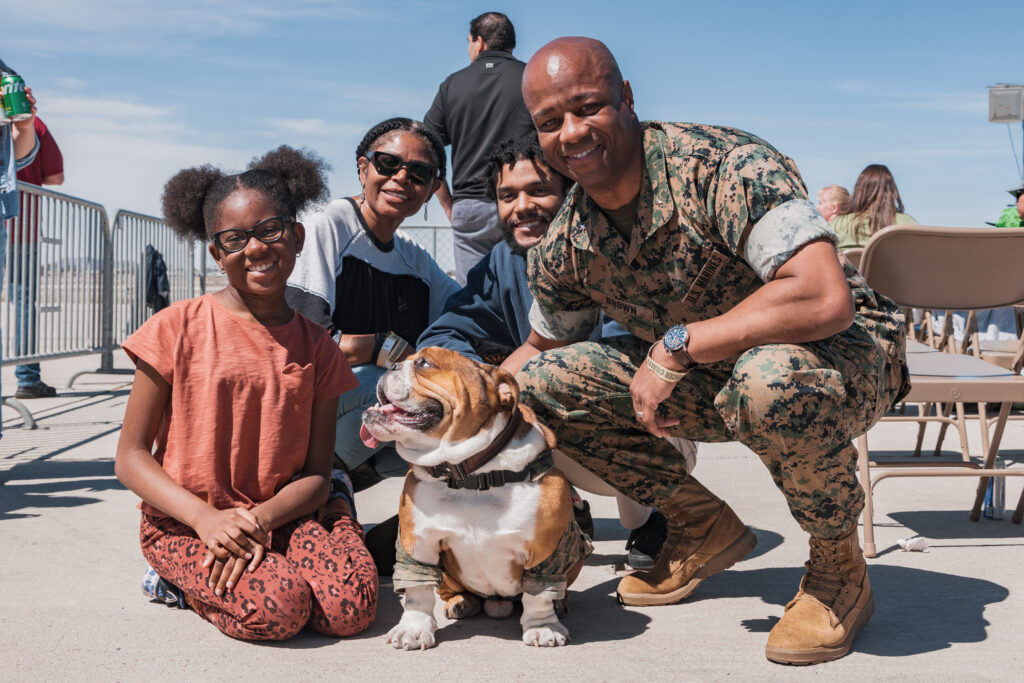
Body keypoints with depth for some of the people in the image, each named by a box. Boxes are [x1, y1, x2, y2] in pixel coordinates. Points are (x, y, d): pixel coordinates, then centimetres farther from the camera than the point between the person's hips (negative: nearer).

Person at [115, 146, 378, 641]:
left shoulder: (315, 347, 4)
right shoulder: (178, 329, -5)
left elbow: (316, 475, 2)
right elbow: (130, 456, -5)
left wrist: (260, 519, -19)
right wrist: (206, 518, -21)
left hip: (281, 513, 4)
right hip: (184, 520, -3)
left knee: (350, 608, -21)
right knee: (276, 609, -28)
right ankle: (183, 576, 3)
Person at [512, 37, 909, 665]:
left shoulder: (724, 165, -28)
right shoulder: (563, 248, -7)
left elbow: (824, 299, -39)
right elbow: (543, 348, 13)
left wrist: (676, 345, -33)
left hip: (847, 351, -6)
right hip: (707, 380, 6)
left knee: (769, 380, -42)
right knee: (541, 384, -4)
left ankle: (839, 566, -11)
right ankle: (704, 526, 10)